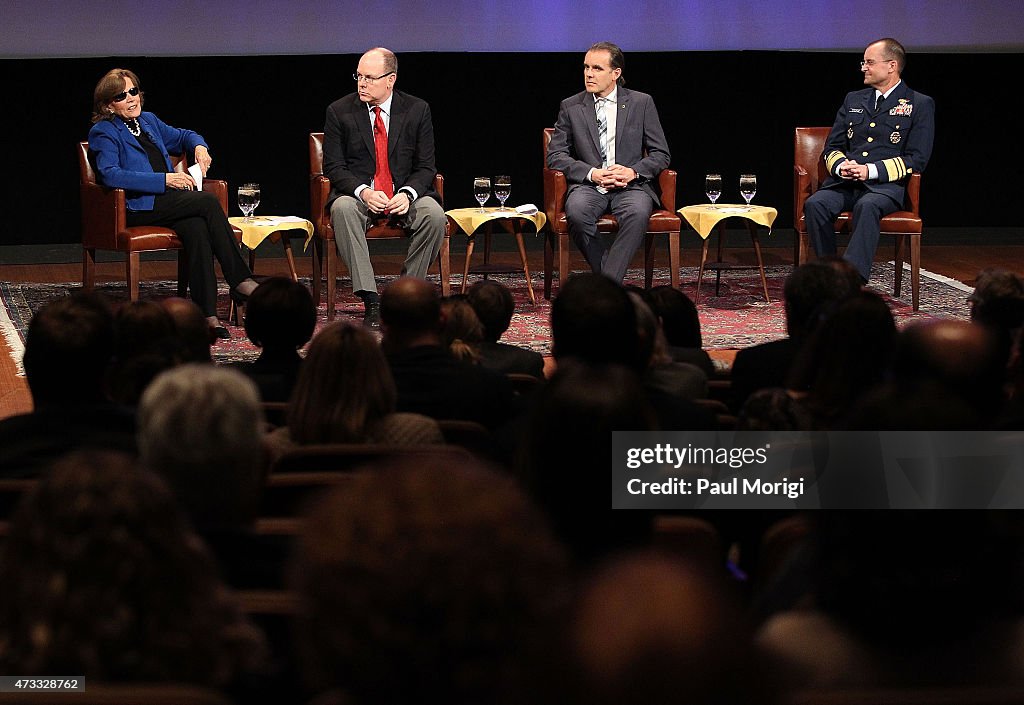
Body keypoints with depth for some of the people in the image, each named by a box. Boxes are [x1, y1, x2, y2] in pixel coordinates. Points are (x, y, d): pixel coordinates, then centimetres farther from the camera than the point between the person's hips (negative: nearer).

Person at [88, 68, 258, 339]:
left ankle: (207, 314, -38)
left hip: (168, 200, 6)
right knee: (209, 201, -26)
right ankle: (241, 280, -21)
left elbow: (182, 136, 39)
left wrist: (199, 146, 13)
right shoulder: (103, 132, 1)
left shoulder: (149, 121, 23)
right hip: (138, 208, -6)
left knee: (197, 228, -30)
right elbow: (110, 175, -15)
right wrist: (164, 179, -20)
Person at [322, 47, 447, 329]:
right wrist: (364, 192, -21)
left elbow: (426, 167, 3)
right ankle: (370, 300, -37)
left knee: (434, 214, -31)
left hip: (405, 195, 1)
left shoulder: (417, 110, 2)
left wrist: (407, 194, -19)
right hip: (359, 195, -1)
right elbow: (333, 166, -2)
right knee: (342, 209, -35)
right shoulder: (339, 111, 0)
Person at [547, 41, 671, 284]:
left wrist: (633, 171, -11)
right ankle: (609, 277, -18)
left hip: (630, 186, -1)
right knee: (577, 213, -35)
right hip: (588, 186, 1)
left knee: (638, 213, -36)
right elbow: (555, 155, 6)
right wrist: (592, 173, -10)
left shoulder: (641, 103, 8)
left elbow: (661, 154, 8)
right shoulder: (571, 107, 10)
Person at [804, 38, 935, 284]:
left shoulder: (920, 105, 7)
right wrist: (841, 166, -5)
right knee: (815, 204, -29)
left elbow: (917, 159, -1)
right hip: (844, 181, 4)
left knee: (866, 206, -39)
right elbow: (832, 147, 21)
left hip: (886, 184, -4)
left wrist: (871, 170, -13)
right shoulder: (853, 100, 23)